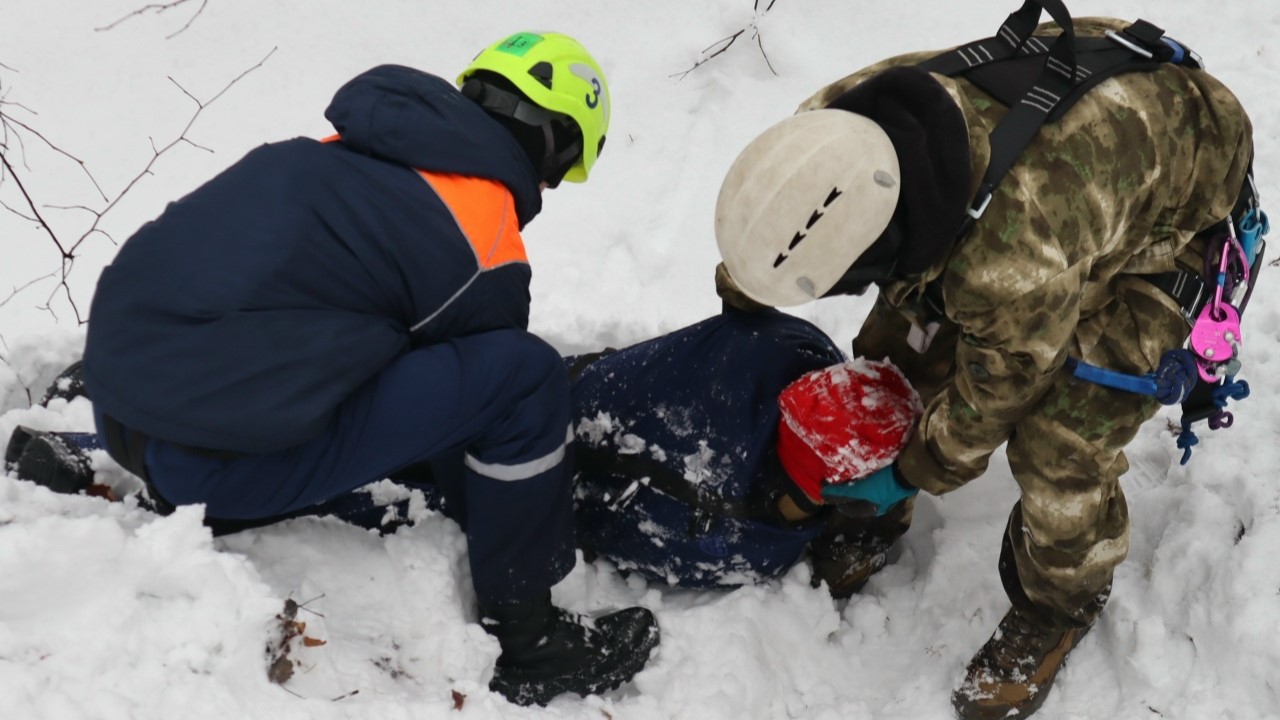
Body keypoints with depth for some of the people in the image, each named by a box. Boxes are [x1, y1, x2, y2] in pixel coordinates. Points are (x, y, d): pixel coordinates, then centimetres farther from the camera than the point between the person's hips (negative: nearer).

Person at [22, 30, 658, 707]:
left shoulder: (351, 151, 12)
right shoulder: (483, 242, -9)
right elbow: (492, 387, 6)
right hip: (220, 462, -8)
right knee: (525, 377, -9)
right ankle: (525, 639, 2)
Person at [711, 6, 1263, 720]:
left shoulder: (1016, 262, -47)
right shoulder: (837, 125, -29)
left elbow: (996, 388, -24)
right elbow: (774, 219, -3)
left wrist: (912, 474, -7)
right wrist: (737, 297, 14)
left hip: (1169, 227, -6)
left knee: (1060, 448, -13)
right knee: (902, 344, 4)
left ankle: (1059, 605, 17)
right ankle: (870, 518, 31)